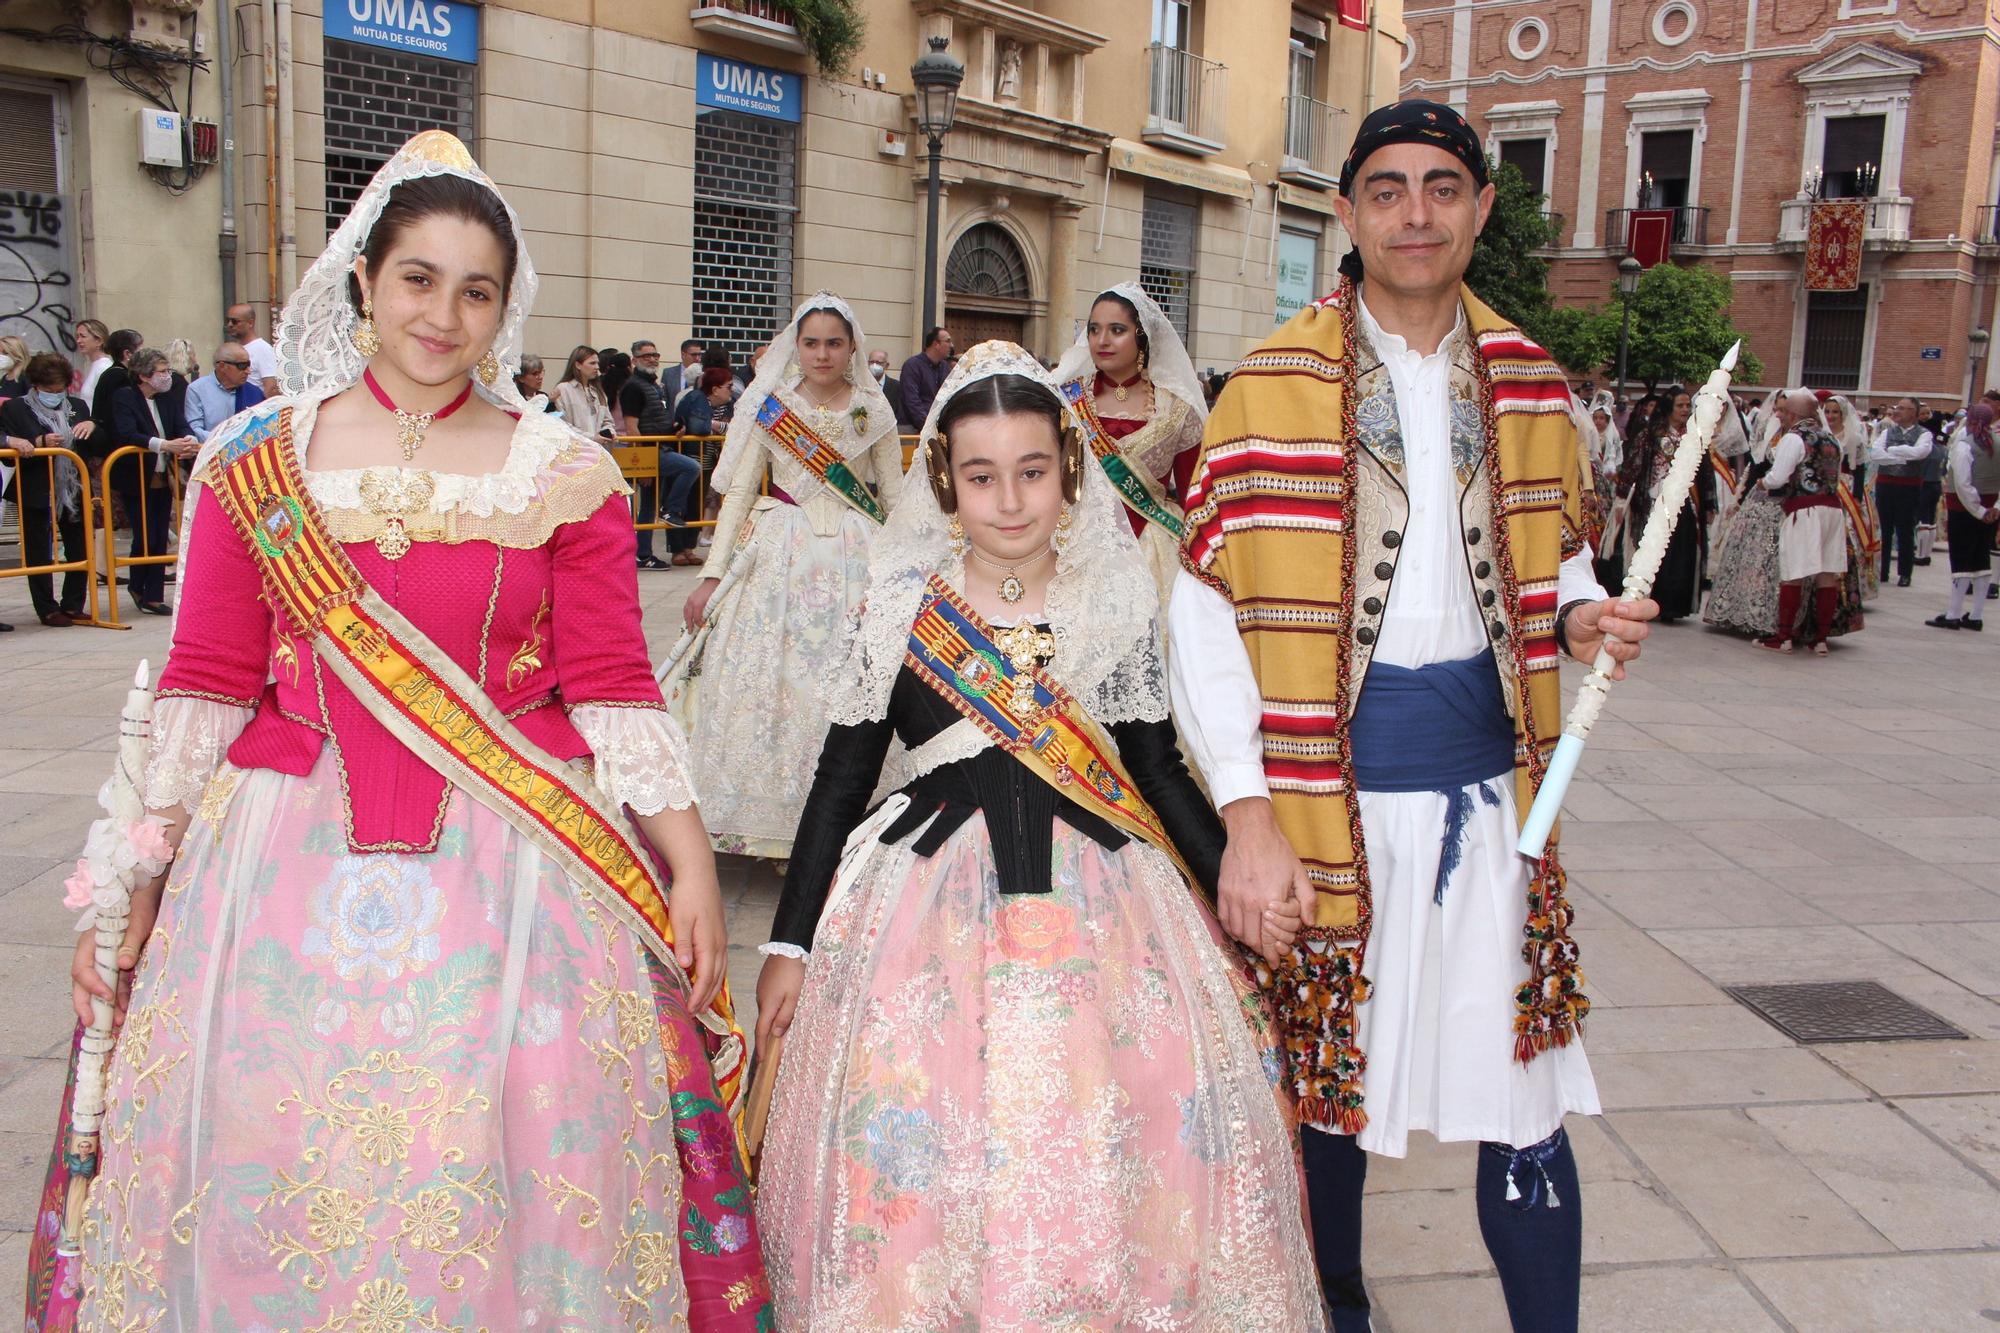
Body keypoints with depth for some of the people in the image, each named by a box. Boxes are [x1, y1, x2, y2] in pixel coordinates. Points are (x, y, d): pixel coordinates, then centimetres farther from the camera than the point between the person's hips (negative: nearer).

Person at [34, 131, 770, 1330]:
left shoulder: (563, 472, 2)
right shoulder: (257, 459, 5)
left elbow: (612, 688, -1)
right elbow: (206, 684, 6)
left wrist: (691, 864, -6)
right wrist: (132, 883, 5)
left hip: (511, 869, -1)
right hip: (292, 870, 2)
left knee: (490, 1182, 1)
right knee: (272, 1172, 9)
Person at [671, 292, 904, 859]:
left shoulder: (875, 411, 6)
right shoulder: (769, 407, 4)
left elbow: (895, 499, 10)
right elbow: (739, 492, 4)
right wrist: (711, 576, -1)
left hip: (855, 558, 0)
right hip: (780, 554, 0)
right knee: (765, 680, -4)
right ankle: (774, 819, 10)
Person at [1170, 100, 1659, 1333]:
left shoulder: (1532, 386, 7)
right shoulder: (1271, 387, -5)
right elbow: (1203, 610, -9)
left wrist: (1582, 616, -3)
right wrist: (1248, 816, -15)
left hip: (1491, 789, 3)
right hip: (1326, 785, -2)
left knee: (1525, 1101, 5)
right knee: (1325, 1078, 13)